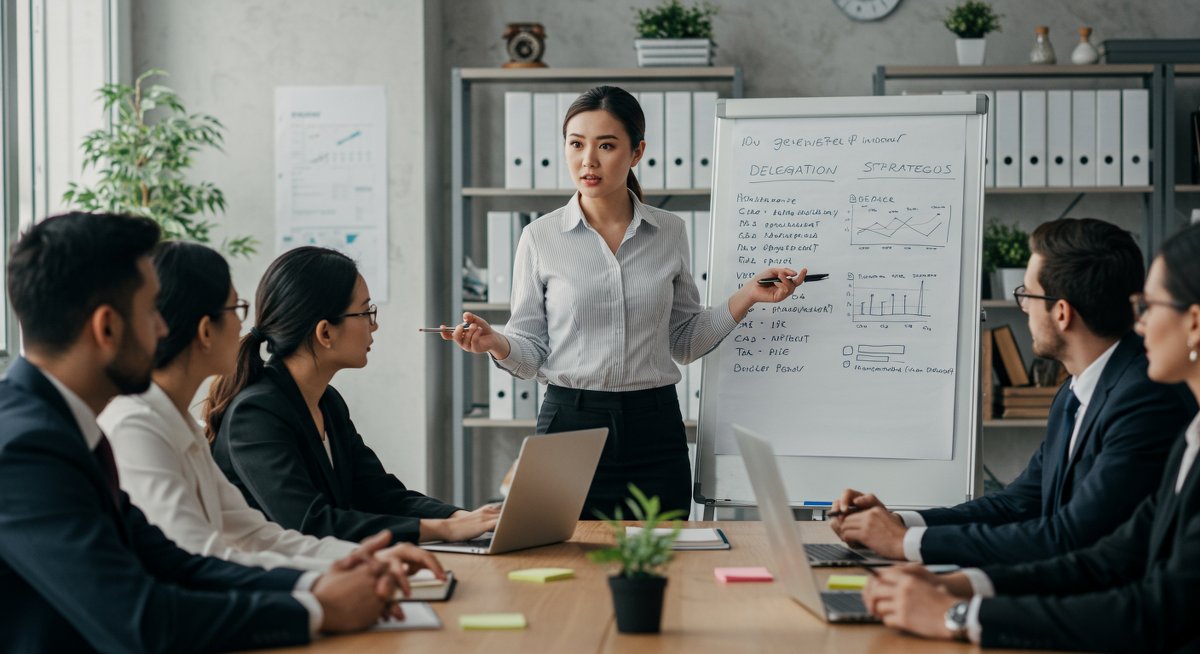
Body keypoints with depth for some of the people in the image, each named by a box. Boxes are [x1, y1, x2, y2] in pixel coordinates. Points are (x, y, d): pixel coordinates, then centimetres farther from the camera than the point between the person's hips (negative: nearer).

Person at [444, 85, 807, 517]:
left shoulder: (669, 232, 4)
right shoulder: (540, 238, -1)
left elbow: (684, 342, 11)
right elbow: (531, 352, 2)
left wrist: (747, 297, 0)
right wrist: (497, 344, -18)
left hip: (655, 430, 2)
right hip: (570, 422, -1)